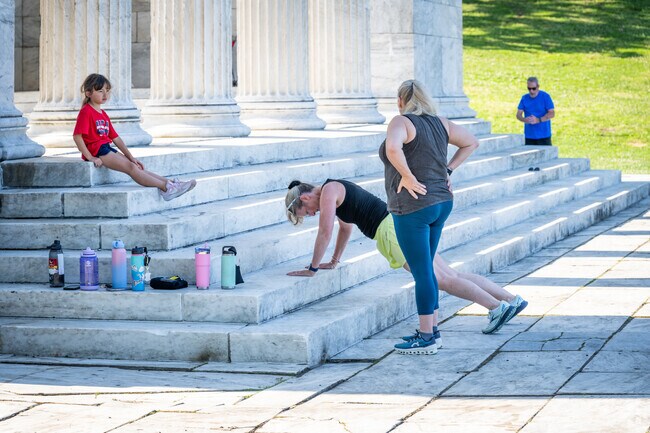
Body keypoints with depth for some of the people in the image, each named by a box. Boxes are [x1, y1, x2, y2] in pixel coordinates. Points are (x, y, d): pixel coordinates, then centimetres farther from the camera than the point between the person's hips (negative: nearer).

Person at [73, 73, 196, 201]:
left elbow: (115, 138, 21)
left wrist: (130, 157, 14)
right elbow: (77, 136, -18)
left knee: (135, 166, -2)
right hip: (96, 151, -9)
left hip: (107, 149, 9)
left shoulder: (103, 115, 21)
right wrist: (90, 157, -21)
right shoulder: (86, 112, -8)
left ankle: (169, 182, -11)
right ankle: (165, 187, -24)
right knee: (130, 167, -16)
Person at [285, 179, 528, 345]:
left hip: (391, 228, -9)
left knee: (442, 280, -13)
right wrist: (334, 261, 40)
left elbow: (325, 232, -11)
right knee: (451, 275, 4)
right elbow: (346, 228, 37)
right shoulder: (337, 191, 24)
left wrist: (312, 269, -4)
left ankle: (496, 307, -19)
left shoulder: (328, 191, -5)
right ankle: (512, 299, 0)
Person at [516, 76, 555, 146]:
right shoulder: (524, 98, 8)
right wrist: (524, 119, -18)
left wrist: (538, 120, -21)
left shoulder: (545, 96, -3)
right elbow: (518, 115, 5)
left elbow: (552, 114, -8)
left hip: (543, 135, -3)